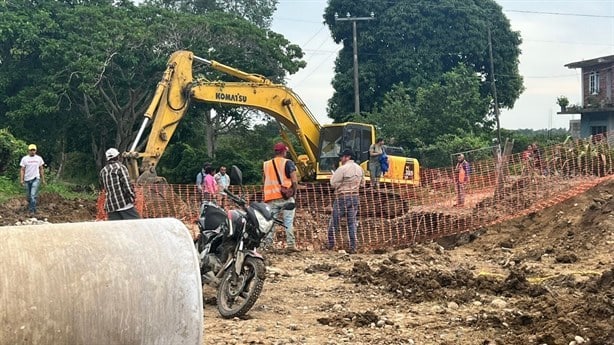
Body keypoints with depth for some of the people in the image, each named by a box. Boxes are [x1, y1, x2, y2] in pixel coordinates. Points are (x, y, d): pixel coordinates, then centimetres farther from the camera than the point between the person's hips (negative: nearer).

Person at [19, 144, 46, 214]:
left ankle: (32, 210, -12)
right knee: (28, 196, 11)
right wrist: (21, 180, -9)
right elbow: (22, 170, -1)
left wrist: (43, 180, 7)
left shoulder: (39, 158, 3)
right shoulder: (24, 159, 0)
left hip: (36, 179, -1)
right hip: (27, 179, 2)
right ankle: (30, 206, 34)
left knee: (33, 195, -14)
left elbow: (41, 169, 9)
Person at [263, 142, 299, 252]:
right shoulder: (288, 163, -2)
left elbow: (265, 180, 12)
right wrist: (294, 192, 3)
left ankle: (267, 245, -2)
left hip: (271, 198, 3)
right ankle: (290, 244, -6)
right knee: (288, 222, -2)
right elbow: (294, 181, -10)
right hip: (286, 197, -3)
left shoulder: (266, 164, 11)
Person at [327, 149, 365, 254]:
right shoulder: (359, 168, 7)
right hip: (355, 197, 6)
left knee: (334, 221, 6)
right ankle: (353, 247, 4)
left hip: (342, 197, -6)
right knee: (352, 222, 7)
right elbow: (362, 183, 15)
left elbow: (333, 183, -15)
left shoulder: (342, 168, -16)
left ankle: (330, 244, 11)